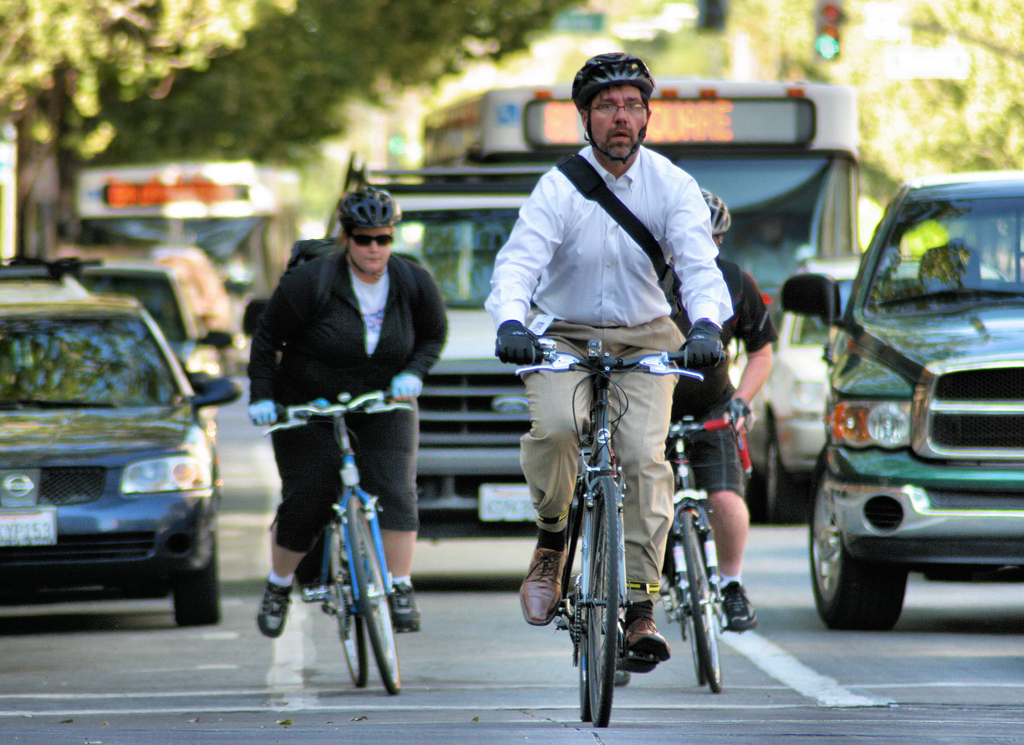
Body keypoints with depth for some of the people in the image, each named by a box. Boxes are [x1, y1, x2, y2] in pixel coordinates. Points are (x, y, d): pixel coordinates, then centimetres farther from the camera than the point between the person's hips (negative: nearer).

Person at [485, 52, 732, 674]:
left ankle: (642, 608, -12)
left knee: (644, 455, -18)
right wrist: (511, 321, -43)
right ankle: (552, 541, -4)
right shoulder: (559, 187, -11)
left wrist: (707, 324, -39)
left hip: (643, 338, 1)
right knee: (555, 426, -31)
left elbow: (699, 262, -18)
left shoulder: (671, 186, -6)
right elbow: (519, 261, -22)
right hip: (564, 336, -1)